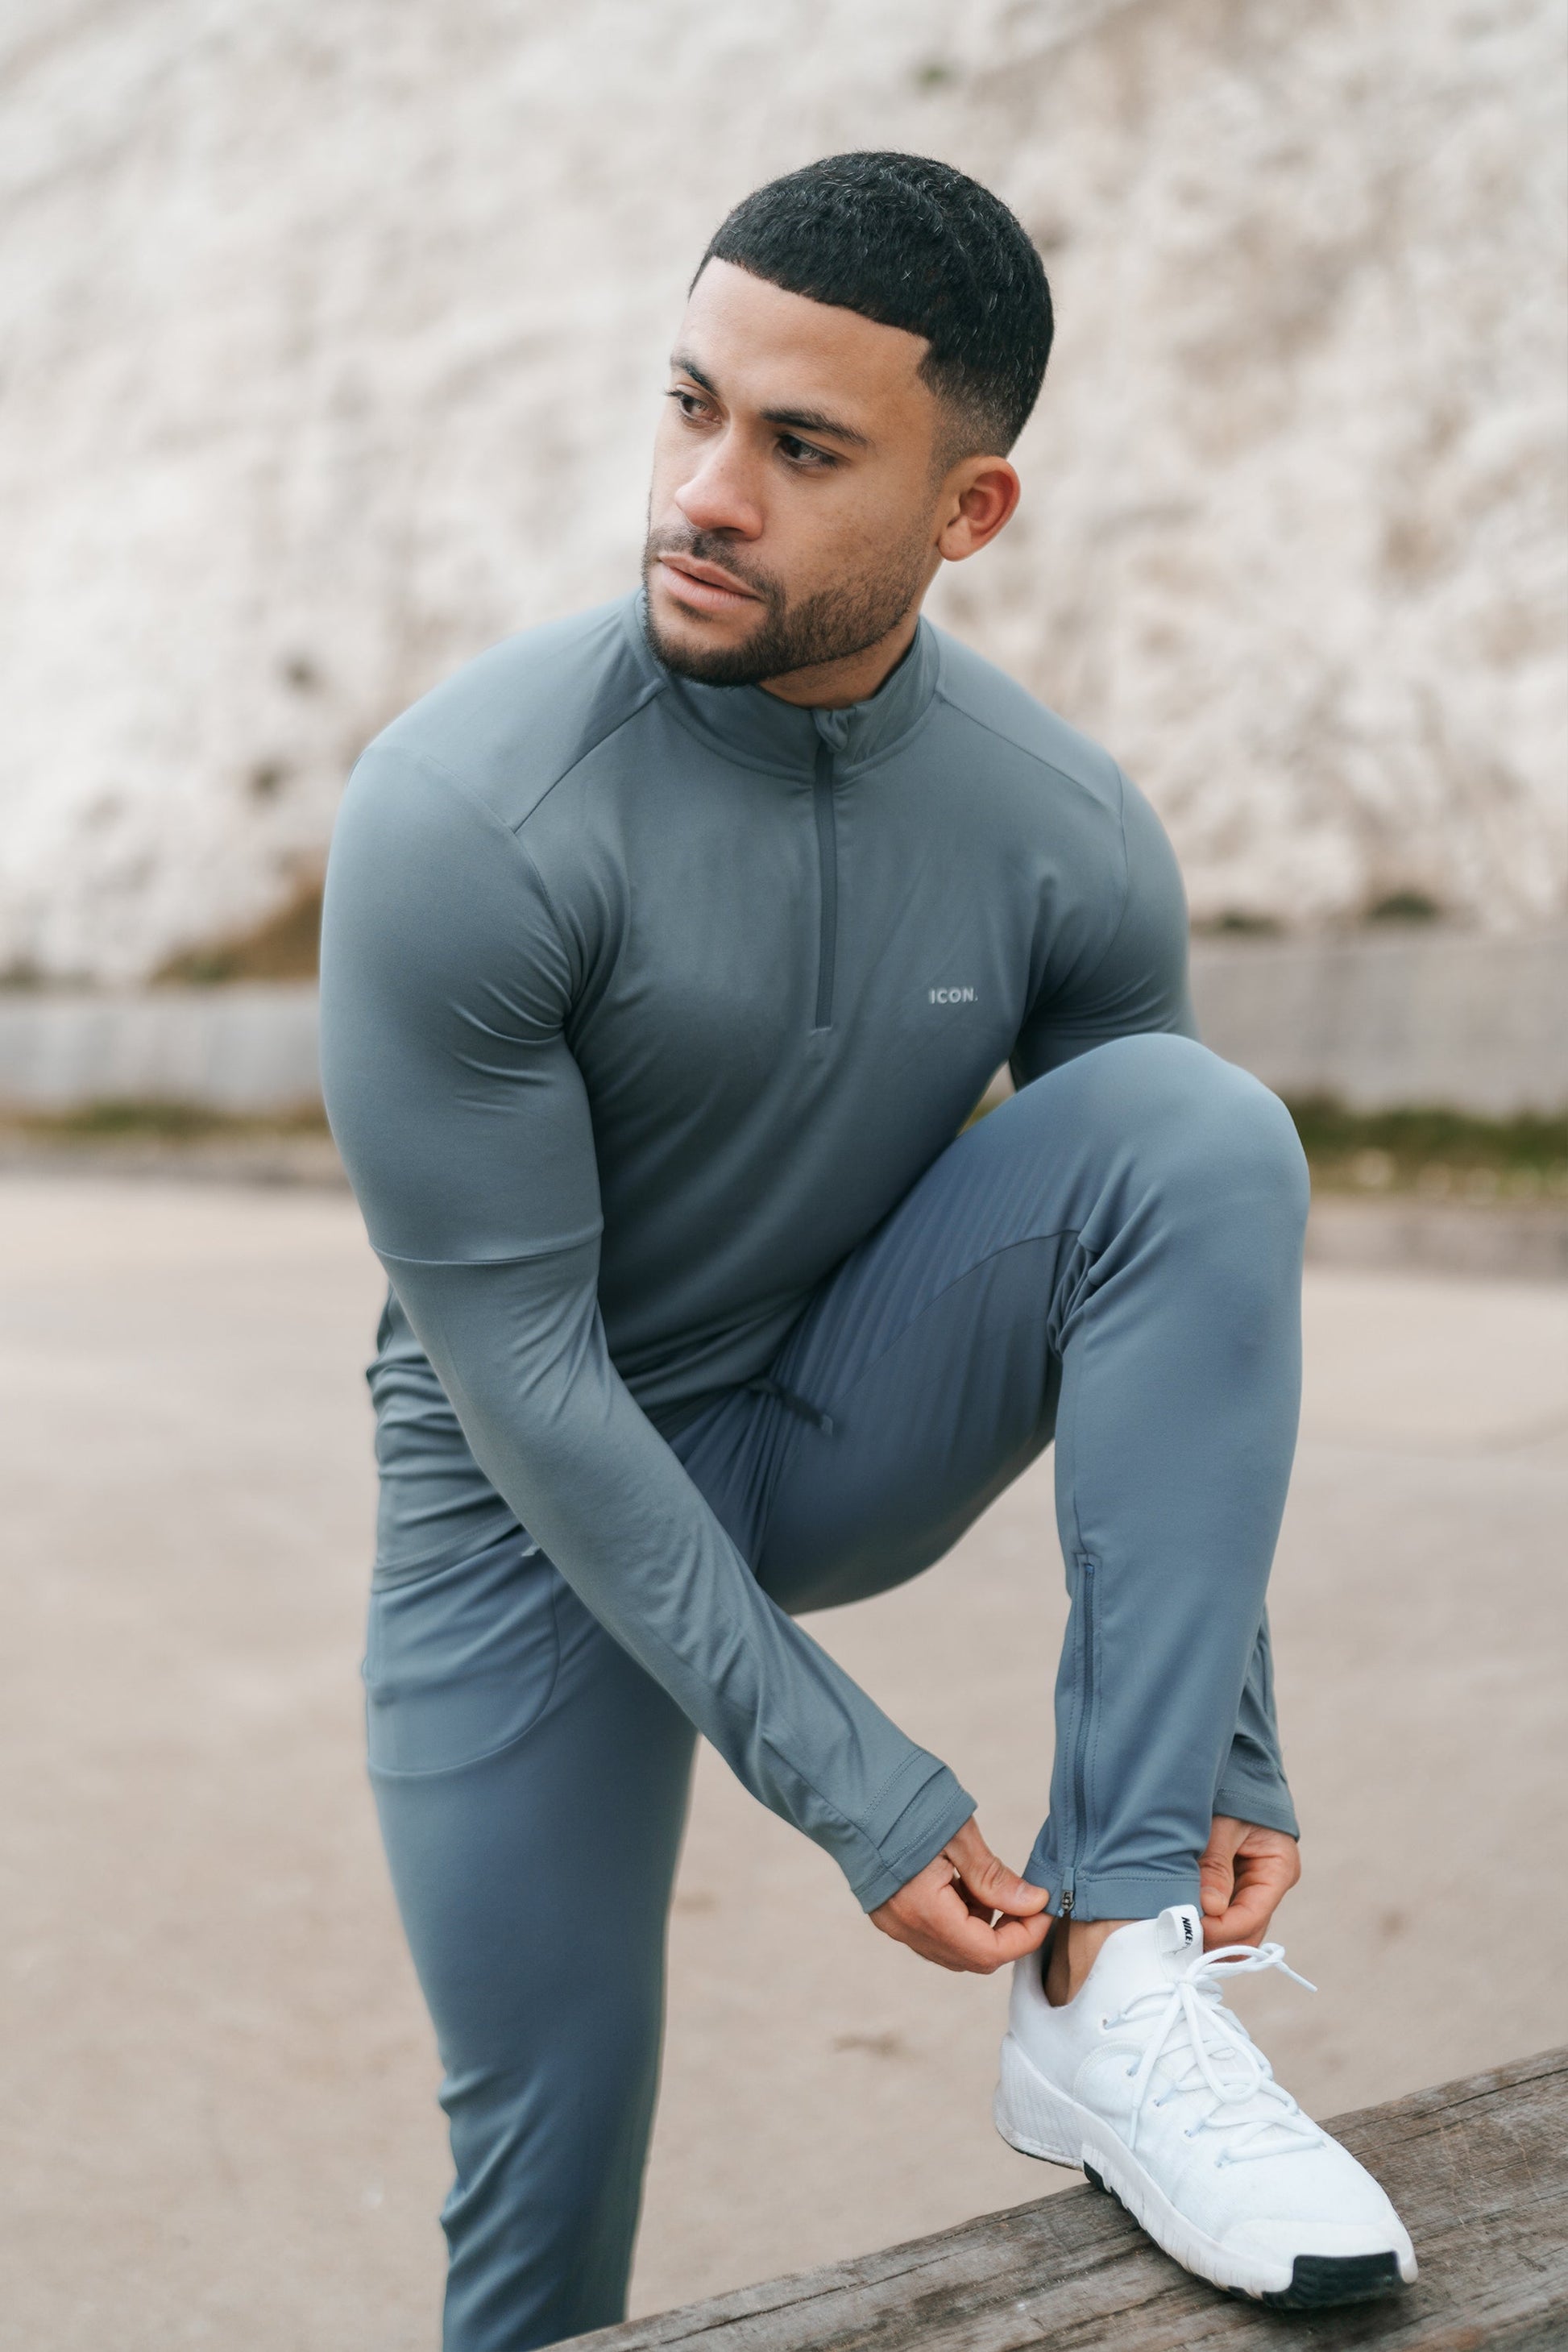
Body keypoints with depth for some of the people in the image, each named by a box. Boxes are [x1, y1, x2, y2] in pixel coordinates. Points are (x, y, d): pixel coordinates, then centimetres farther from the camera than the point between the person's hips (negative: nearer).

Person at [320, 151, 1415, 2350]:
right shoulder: (466, 820, -25)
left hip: (847, 1414, 3)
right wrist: (851, 1784, -22)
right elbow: (511, 1359, -22)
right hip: (543, 1500, -2)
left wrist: (1234, 1748, -5)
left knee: (1205, 1127, -24)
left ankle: (1115, 1984, -25)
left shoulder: (1072, 843, -14)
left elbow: (1179, 1290, -3)